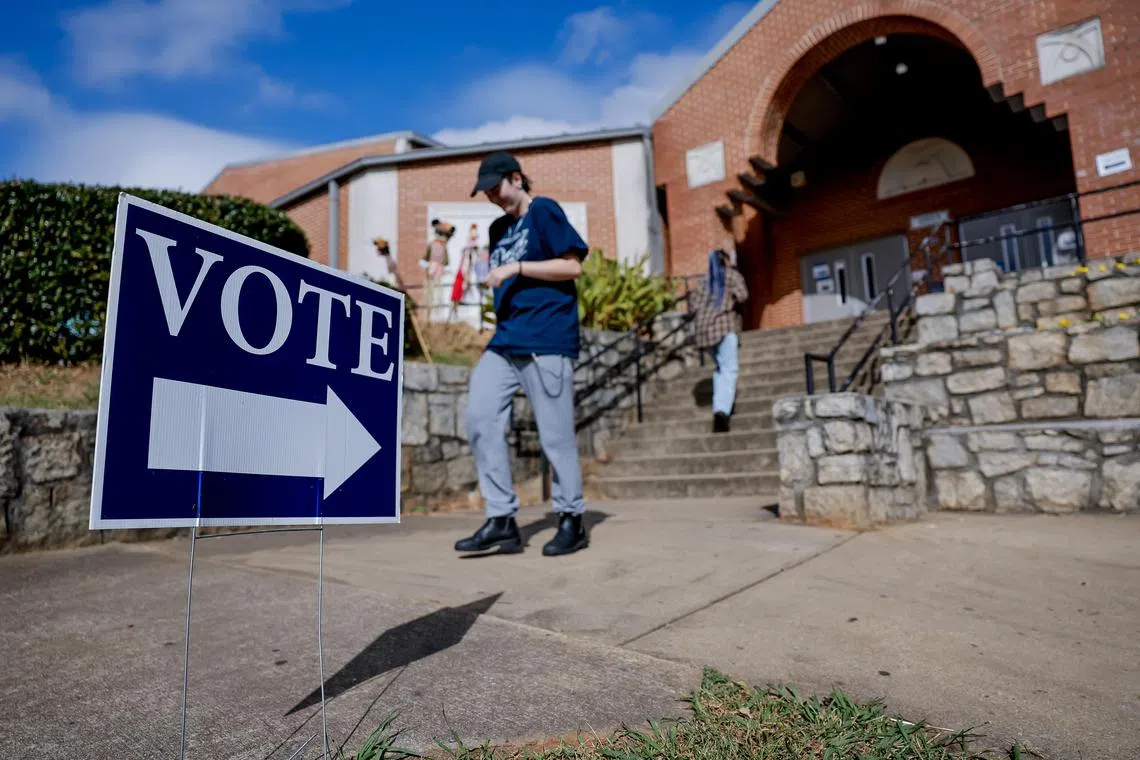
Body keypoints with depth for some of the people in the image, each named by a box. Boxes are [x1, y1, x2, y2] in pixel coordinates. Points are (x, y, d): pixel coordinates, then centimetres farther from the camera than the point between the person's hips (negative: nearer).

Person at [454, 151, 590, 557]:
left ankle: (571, 520, 13)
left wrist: (516, 267, -12)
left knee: (555, 434, -4)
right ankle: (501, 520, 2)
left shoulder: (544, 211, 1)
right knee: (480, 418, -5)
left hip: (546, 341, -7)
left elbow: (573, 265, -8)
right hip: (504, 340, 8)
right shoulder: (499, 228, 21)